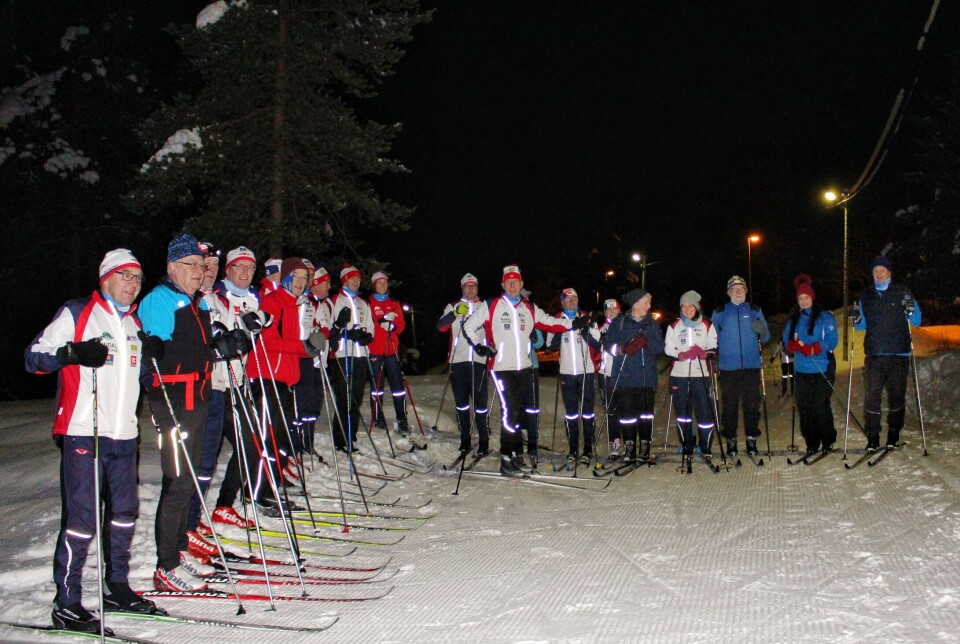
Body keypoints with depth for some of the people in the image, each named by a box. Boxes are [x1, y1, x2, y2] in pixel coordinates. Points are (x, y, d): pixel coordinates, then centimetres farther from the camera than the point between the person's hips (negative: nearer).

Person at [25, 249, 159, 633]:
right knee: (82, 516, -7)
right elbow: (33, 357, -5)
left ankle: (117, 588, 24)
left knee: (125, 511, 11)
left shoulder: (135, 323, 19)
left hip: (124, 432, 7)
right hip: (83, 432, -7)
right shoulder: (76, 314, 0)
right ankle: (66, 603, 3)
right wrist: (73, 352, -21)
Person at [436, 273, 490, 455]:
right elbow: (441, 327, -3)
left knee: (480, 401, -7)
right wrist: (455, 313, -17)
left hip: (478, 360, -1)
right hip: (457, 360, 1)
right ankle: (465, 439, 14)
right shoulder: (453, 307, 13)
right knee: (461, 402, 6)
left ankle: (484, 440, -2)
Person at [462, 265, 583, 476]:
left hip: (524, 368, 5)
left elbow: (550, 323, 15)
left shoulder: (530, 309, 12)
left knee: (521, 410, 11)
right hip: (502, 368, -5)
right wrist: (480, 347, -2)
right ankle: (506, 461, -7)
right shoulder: (490, 306, -1)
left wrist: (574, 323, 5)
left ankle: (515, 450, 26)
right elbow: (469, 326, 5)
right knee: (510, 411, -12)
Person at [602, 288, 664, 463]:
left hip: (647, 377, 2)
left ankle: (645, 447, 11)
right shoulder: (620, 322, 5)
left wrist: (647, 343, -16)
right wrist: (623, 348, -18)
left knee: (646, 414, 1)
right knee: (626, 413, -3)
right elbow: (608, 344, 0)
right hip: (625, 376, -2)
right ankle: (629, 448, 6)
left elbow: (660, 347, 4)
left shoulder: (652, 324, 11)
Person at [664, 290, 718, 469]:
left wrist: (706, 353, -14)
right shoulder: (674, 326, 10)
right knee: (682, 412, 2)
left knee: (704, 411, -6)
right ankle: (687, 449, 11)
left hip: (701, 374, -1)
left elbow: (714, 348, 8)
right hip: (679, 374, 1)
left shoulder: (707, 326, 8)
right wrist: (679, 355, -14)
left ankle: (706, 448, 7)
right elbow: (668, 349, 6)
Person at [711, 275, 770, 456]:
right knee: (729, 405, 1)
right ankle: (731, 439, 9)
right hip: (728, 367, 0)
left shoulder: (755, 311, 10)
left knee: (752, 403, 2)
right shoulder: (719, 312, 9)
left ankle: (752, 438, 11)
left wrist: (761, 330, -14)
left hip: (751, 366, 1)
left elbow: (765, 337, 7)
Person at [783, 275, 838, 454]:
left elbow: (831, 342, -6)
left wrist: (813, 349, -20)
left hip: (821, 370, -4)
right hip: (801, 370, 4)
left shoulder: (825, 318, 1)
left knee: (821, 406, -6)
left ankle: (828, 441, 9)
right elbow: (787, 342, 13)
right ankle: (811, 443, 11)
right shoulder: (793, 320, 14)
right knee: (804, 407, 2)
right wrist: (793, 345, -10)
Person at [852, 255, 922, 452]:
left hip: (898, 354, -1)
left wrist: (910, 309, -17)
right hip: (874, 354, 2)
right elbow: (863, 326, 17)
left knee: (896, 394, 4)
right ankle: (872, 438, 0)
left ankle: (893, 435, 16)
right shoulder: (866, 295, 12)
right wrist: (857, 319, -5)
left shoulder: (901, 292, 5)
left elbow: (916, 321, 3)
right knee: (872, 395, -4)